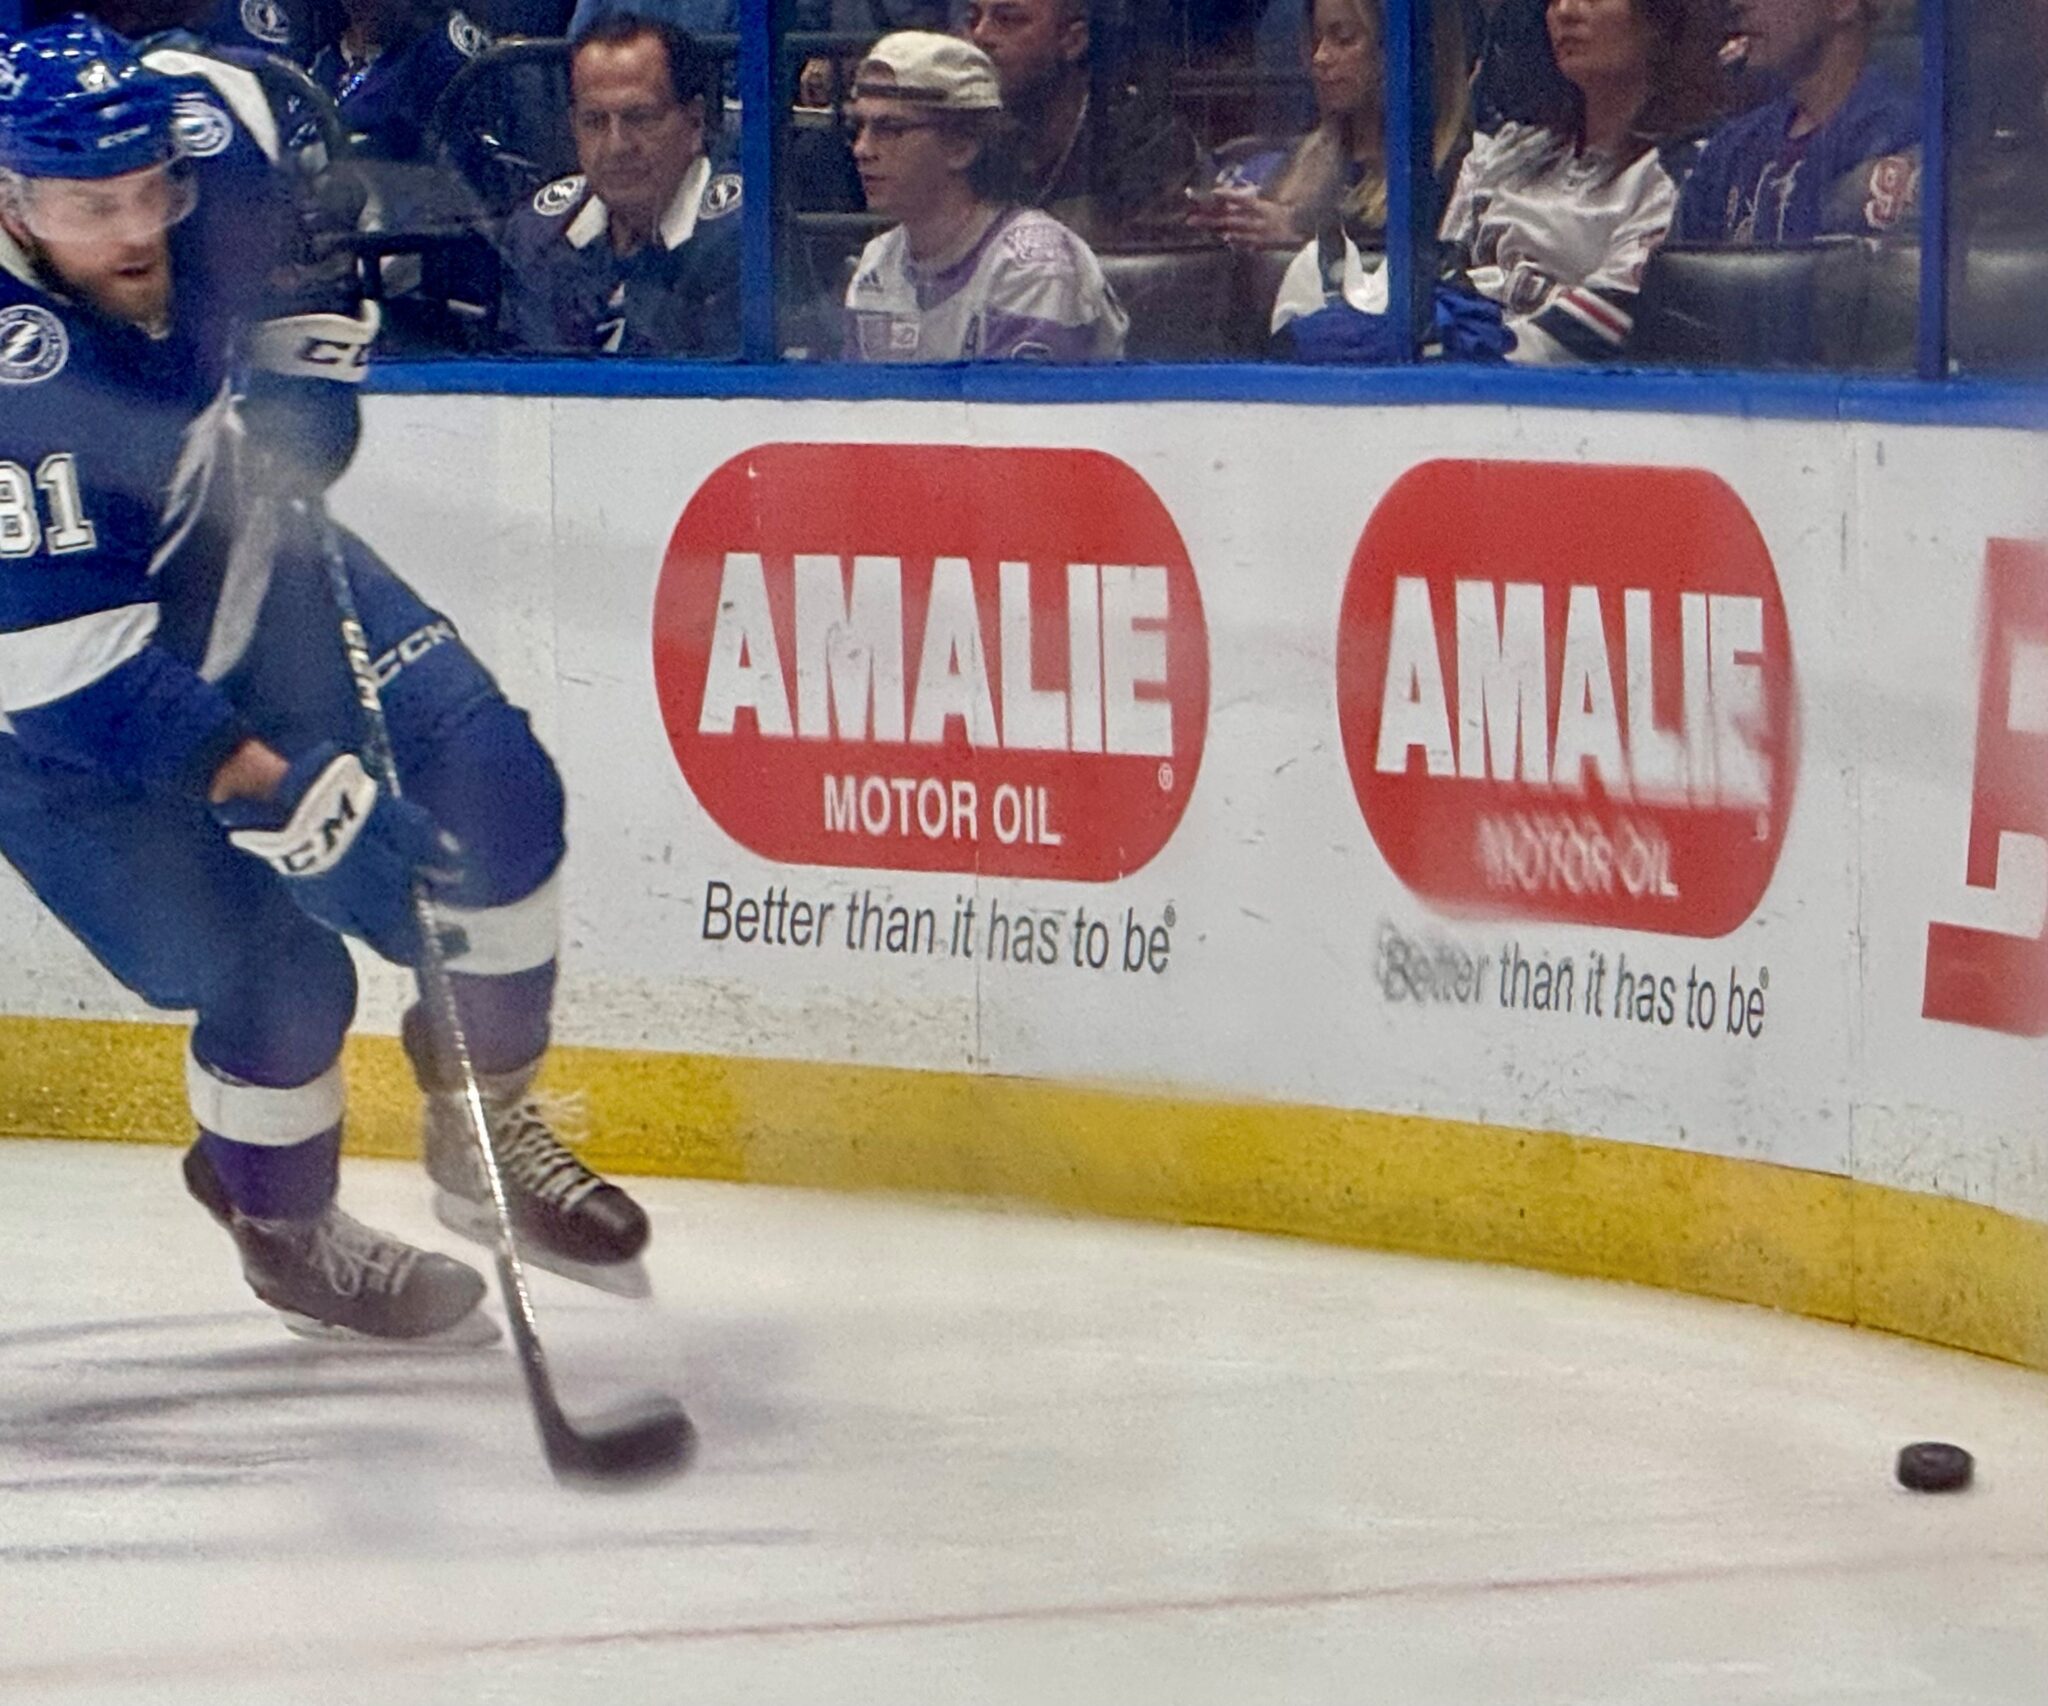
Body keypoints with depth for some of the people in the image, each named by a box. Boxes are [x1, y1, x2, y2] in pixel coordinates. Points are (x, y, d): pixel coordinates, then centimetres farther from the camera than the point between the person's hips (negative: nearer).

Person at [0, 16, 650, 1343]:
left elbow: (301, 257, 6)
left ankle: (484, 1130, 18)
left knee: (493, 788, -3)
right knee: (273, 976, -10)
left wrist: (302, 377, -7)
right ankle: (284, 1231, 21)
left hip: (231, 547, 6)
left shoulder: (206, 125, -21)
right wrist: (274, 787, -38)